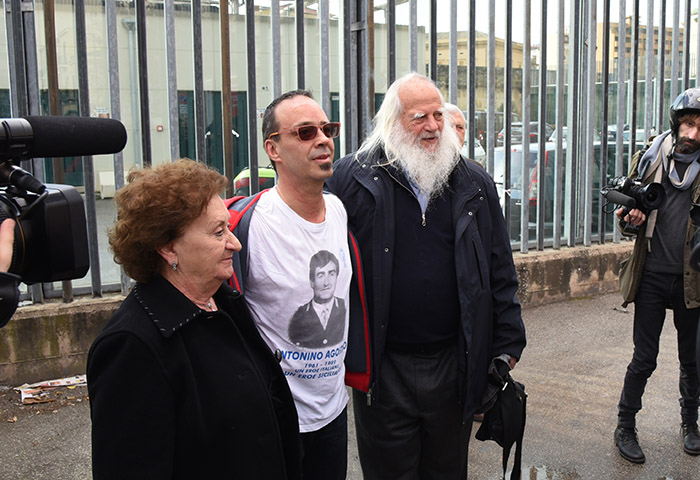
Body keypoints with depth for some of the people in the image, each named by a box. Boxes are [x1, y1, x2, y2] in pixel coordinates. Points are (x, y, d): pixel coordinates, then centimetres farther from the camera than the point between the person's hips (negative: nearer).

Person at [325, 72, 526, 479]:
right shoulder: (353, 179, -5)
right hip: (382, 369, -2)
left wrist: (507, 349, 4)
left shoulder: (474, 185, 4)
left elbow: (501, 273, 7)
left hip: (455, 365, 3)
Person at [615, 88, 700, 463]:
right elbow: (628, 204, 11)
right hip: (652, 274, 0)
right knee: (644, 359, 4)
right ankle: (625, 427, 21)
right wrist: (629, 217, -12)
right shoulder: (650, 160, 1)